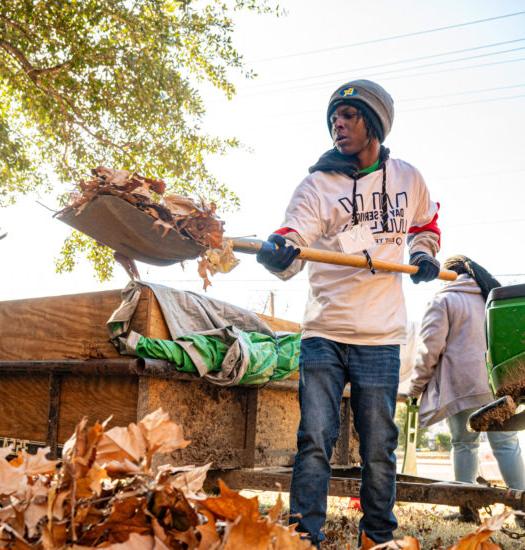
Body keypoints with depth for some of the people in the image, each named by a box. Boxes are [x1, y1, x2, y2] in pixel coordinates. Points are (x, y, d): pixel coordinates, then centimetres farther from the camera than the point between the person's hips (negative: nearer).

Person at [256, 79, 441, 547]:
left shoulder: (408, 178, 9)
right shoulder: (317, 184, 1)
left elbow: (426, 224, 29)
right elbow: (295, 240, -14)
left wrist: (424, 254, 9)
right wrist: (279, 252, -37)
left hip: (380, 338, 1)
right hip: (323, 333, -1)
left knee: (379, 451, 6)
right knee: (315, 441, -4)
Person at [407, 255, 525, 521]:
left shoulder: (443, 300, 0)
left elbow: (430, 347, -7)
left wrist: (416, 385, 1)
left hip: (462, 385, -3)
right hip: (500, 385, 3)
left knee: (464, 444, 8)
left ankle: (468, 506, 6)